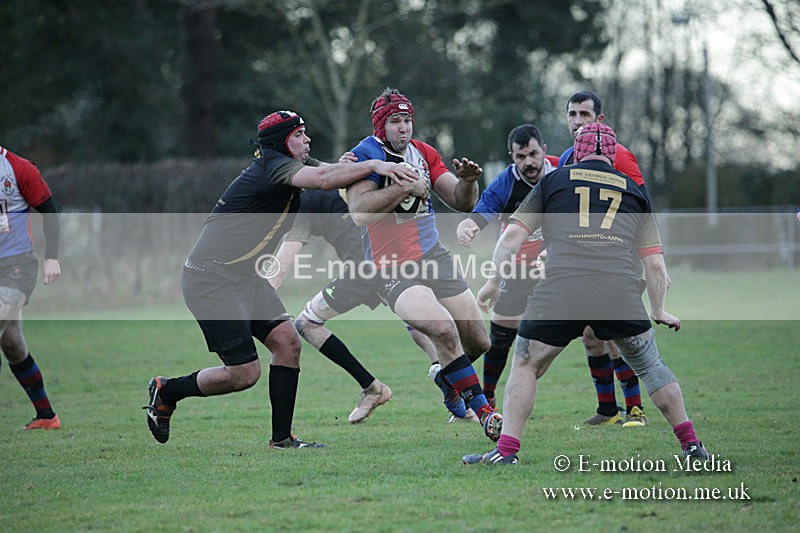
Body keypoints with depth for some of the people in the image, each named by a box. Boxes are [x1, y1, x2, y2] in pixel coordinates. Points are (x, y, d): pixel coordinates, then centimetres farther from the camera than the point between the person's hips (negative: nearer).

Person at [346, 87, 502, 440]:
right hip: (393, 270, -6)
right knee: (443, 328, -28)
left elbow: (461, 202, 9)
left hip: (434, 257, 6)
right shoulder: (365, 156, -10)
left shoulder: (423, 153, 8)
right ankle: (484, 411, -17)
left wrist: (467, 181, -13)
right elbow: (360, 212, -26)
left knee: (478, 343, 6)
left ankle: (446, 378, 41)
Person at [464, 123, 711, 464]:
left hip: (559, 287, -1)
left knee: (525, 367, 14)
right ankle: (692, 445, 20)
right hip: (620, 289, 1)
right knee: (650, 366, 20)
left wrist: (495, 281, 21)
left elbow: (513, 234, 13)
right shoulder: (634, 191, 23)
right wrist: (659, 312, 31)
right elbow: (655, 263, 21)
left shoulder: (552, 182, 20)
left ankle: (506, 450, 5)